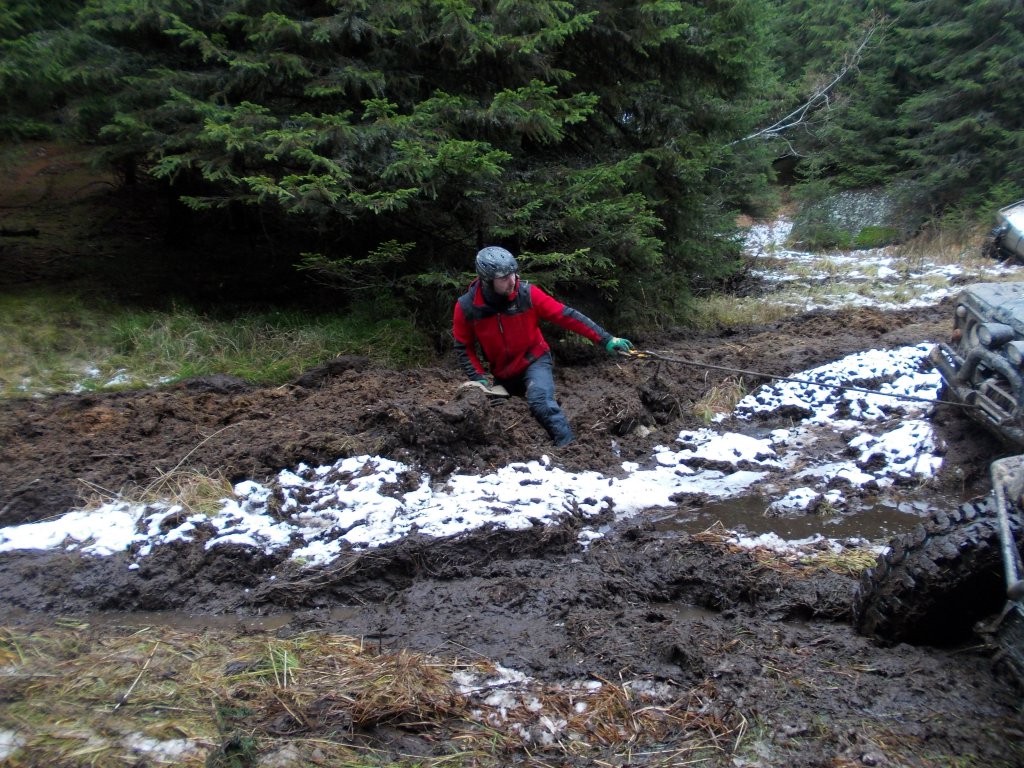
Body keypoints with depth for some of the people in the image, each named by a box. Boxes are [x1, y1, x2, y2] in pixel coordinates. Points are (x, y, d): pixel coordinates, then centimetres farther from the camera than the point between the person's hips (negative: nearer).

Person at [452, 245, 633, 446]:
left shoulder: (527, 293, -21)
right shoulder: (466, 307, -18)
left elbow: (566, 315, -20)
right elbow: (463, 347, -4)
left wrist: (606, 339, -23)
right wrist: (479, 378, -15)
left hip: (534, 361, -3)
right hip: (502, 373, 3)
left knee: (541, 401, -31)